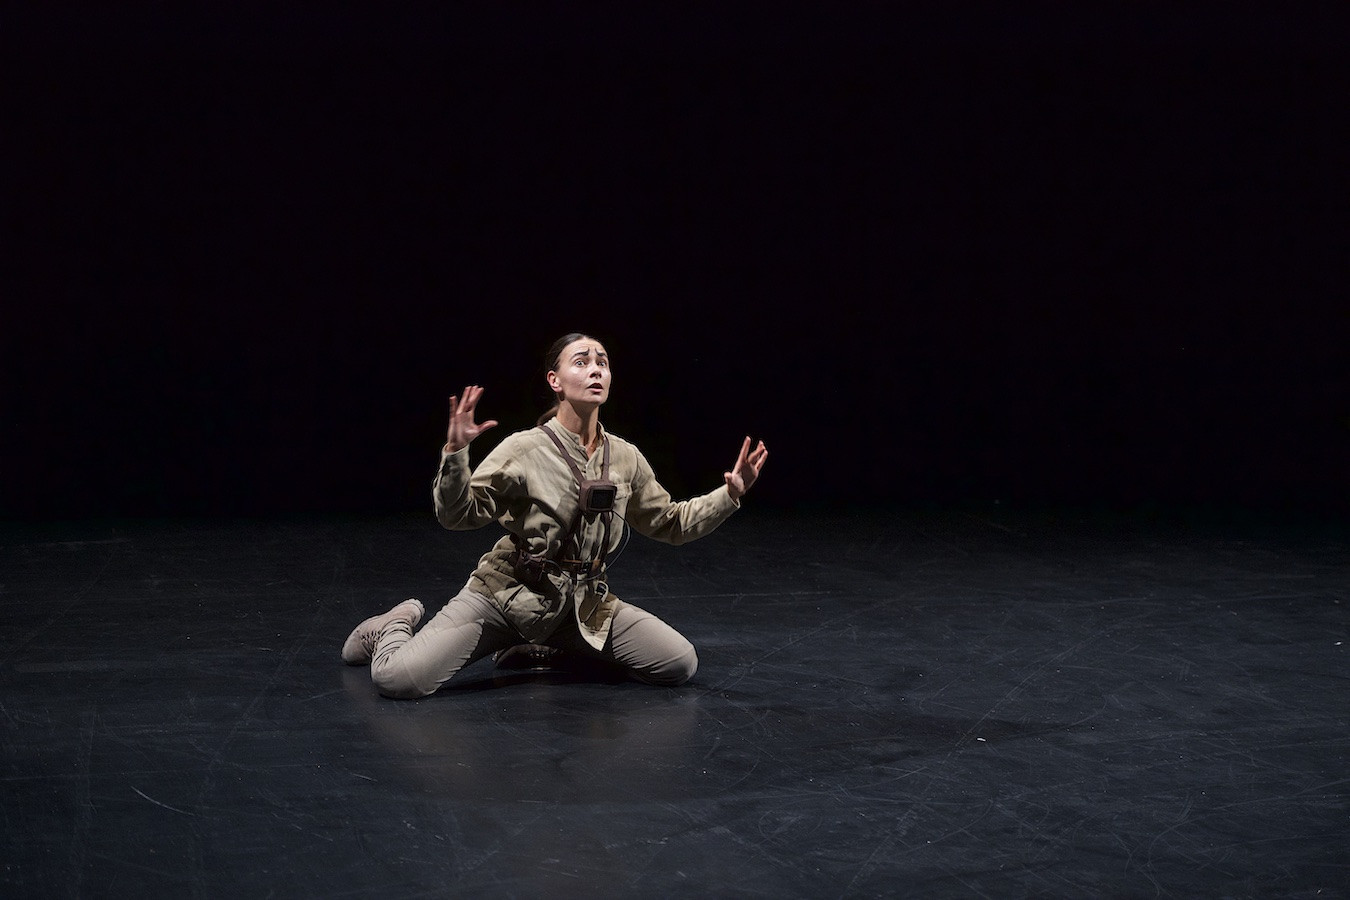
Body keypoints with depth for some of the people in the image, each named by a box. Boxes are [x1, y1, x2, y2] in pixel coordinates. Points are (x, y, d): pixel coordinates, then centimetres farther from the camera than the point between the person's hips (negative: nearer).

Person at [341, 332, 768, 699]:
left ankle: (550, 649, 12)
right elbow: (457, 516, -15)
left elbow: (670, 522, 14)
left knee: (681, 664, -9)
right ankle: (395, 627, 18)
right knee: (399, 679, -24)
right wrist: (455, 453, -31)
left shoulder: (625, 458, 2)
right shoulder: (524, 450, -12)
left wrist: (730, 494, 3)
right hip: (505, 594, -5)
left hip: (584, 605, 5)